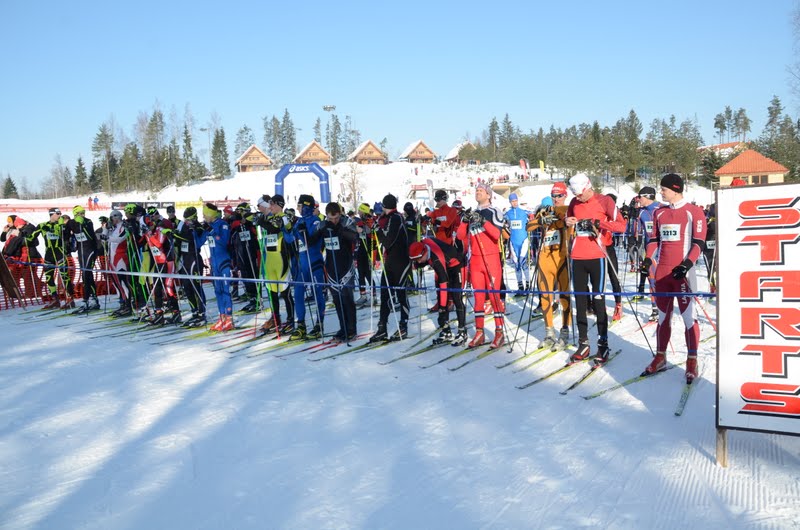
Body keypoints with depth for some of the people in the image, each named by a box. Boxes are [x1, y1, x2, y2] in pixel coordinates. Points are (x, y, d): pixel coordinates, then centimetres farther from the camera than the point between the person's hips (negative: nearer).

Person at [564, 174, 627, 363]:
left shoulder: (604, 201, -4)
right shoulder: (574, 203, 10)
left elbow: (621, 225, -7)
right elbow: (568, 218, 26)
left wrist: (599, 223, -20)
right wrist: (568, 222, 3)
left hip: (596, 256, -5)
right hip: (577, 257, 5)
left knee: (598, 299, -3)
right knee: (580, 300, 7)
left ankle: (603, 344, 5)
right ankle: (583, 344, 13)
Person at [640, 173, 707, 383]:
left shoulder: (693, 211, -2)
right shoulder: (659, 213, 14)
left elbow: (699, 242, -6)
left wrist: (687, 264, -19)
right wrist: (648, 257, 2)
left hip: (682, 270, -5)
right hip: (662, 270, 5)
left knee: (688, 315, -4)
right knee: (663, 315, 11)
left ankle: (692, 361, 4)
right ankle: (660, 358, 19)